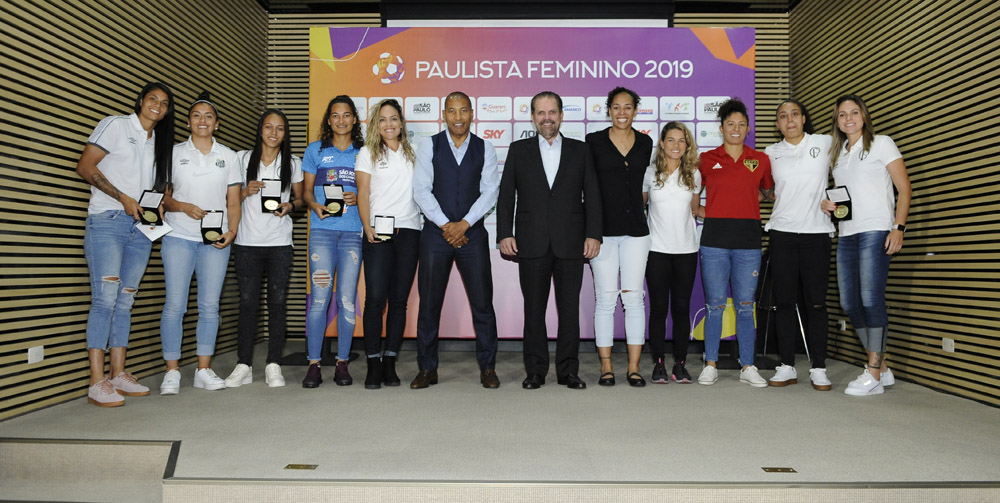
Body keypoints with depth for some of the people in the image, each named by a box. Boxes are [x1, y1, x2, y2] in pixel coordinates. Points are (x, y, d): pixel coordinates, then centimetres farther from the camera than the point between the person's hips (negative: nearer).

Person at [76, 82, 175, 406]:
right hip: (107, 221, -6)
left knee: (125, 301, 6)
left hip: (141, 227, 6)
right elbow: (85, 166, -5)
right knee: (105, 298, -13)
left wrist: (159, 205, 2)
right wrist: (123, 198, -12)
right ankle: (97, 382, -14)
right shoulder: (115, 126, 4)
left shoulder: (159, 142, 21)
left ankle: (118, 375, 11)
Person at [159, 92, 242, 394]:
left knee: (210, 304, 1)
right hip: (179, 237, -1)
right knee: (175, 304, -5)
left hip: (215, 241, 1)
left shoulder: (228, 156, 12)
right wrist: (183, 206, -12)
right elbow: (162, 196, 8)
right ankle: (171, 372, 4)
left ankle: (204, 370, 9)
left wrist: (231, 231, -6)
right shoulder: (174, 153, 10)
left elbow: (233, 201, 9)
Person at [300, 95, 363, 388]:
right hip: (322, 230, 0)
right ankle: (313, 364, 2)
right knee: (319, 297, -6)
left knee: (347, 300, -1)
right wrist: (316, 206, -7)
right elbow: (307, 190, 13)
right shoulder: (315, 150, 13)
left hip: (353, 232, 0)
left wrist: (358, 198, -8)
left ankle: (342, 363, 8)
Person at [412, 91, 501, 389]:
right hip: (435, 233, 0)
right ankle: (427, 369, 13)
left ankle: (488, 368, 11)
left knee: (482, 303, 0)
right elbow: (421, 189, -2)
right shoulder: (429, 146, 5)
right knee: (429, 303, 1)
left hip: (472, 233, 1)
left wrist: (464, 224, -11)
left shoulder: (485, 149, 8)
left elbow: (490, 192, 0)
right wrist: (445, 225, -10)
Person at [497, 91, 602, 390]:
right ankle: (535, 371, 15)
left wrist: (593, 234, -3)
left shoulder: (580, 150, 10)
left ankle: (568, 371, 14)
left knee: (570, 309, 4)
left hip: (571, 243, 0)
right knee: (534, 309, 5)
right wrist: (504, 234, -3)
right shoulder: (518, 150, 10)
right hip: (532, 244, 0)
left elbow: (592, 196, 7)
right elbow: (506, 195, 6)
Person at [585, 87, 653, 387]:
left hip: (635, 228, 2)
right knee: (605, 298, 0)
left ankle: (634, 367, 8)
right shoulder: (594, 142, 1)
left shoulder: (645, 143, 9)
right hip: (602, 228, -2)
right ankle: (606, 366, 10)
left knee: (634, 297, 0)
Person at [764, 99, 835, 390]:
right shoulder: (771, 153, 10)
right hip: (782, 232, 1)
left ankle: (819, 369, 7)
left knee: (816, 302, -2)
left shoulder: (825, 144, 7)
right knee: (784, 301, 1)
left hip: (817, 232, -1)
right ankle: (787, 367, 9)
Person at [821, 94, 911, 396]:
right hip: (847, 235, 7)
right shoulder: (837, 154, 20)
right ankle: (882, 369, 16)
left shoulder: (881, 144, 3)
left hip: (876, 232, -7)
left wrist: (898, 228, -13)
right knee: (849, 303, 4)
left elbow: (904, 189, -2)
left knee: (871, 299, -11)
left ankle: (874, 374, -4)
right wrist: (828, 204, 5)